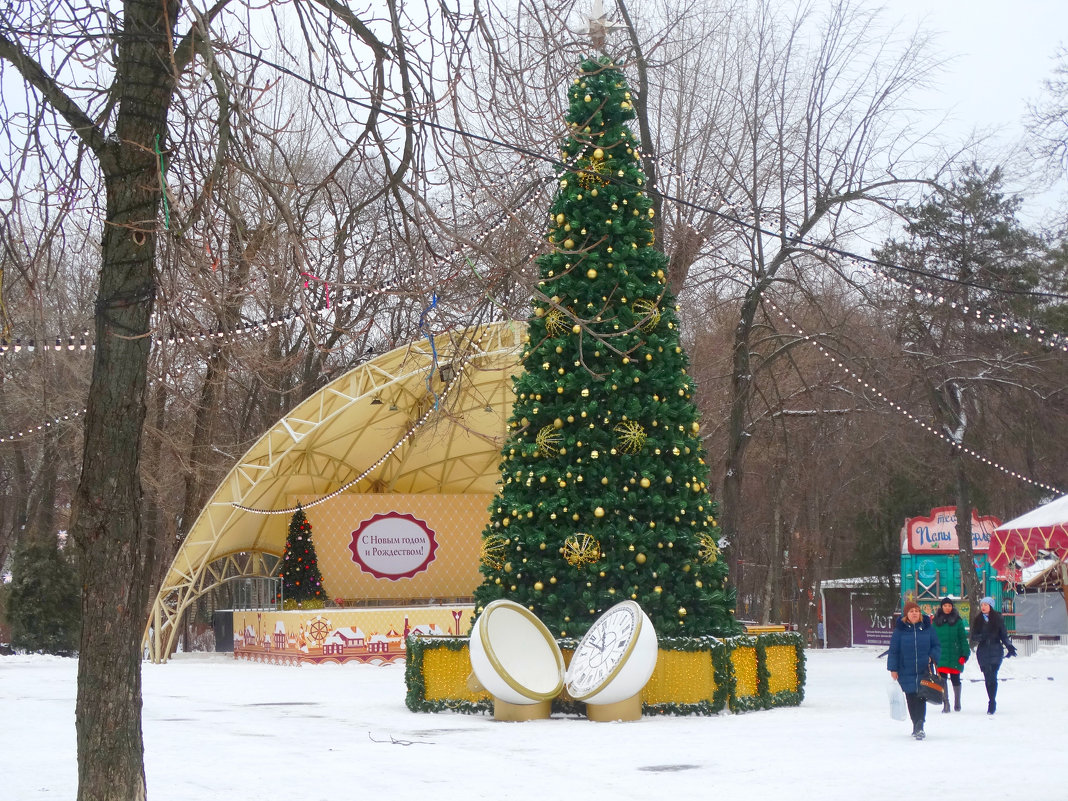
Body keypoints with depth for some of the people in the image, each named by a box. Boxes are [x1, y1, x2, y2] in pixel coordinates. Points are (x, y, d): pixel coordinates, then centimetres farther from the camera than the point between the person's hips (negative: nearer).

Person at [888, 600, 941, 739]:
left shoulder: (927, 627, 4)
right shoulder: (900, 629, 0)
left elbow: (936, 646, 11)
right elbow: (893, 650, 3)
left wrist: (932, 657, -8)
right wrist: (893, 669, -2)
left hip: (924, 671, 0)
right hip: (906, 671, 0)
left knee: (921, 698, -9)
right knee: (911, 699, 5)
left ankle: (919, 727, -10)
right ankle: (916, 726, 18)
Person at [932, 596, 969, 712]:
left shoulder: (957, 621, 2)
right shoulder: (936, 621, 7)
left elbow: (963, 638, 1)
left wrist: (964, 654, -6)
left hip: (955, 654, -1)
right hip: (941, 654, 1)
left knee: (955, 679, 8)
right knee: (942, 679, -8)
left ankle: (957, 703, 24)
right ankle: (945, 703, -6)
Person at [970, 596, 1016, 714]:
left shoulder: (997, 618, 4)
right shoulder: (977, 620, 10)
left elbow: (1004, 635, 9)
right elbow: (973, 637, 7)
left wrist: (1009, 647, -2)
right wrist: (980, 637, -14)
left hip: (996, 651, -2)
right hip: (983, 652, 2)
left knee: (992, 677, -12)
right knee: (988, 678, 2)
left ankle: (992, 703, -11)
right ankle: (992, 702, 13)